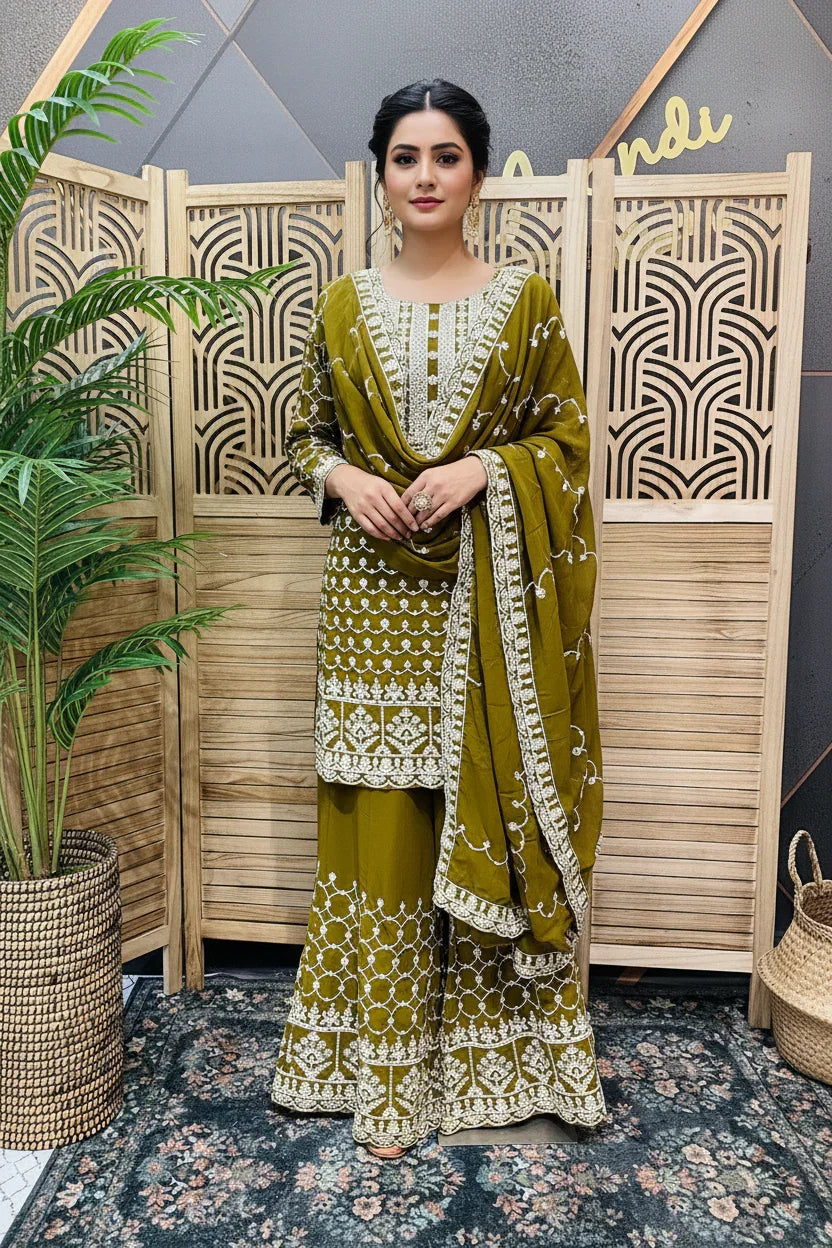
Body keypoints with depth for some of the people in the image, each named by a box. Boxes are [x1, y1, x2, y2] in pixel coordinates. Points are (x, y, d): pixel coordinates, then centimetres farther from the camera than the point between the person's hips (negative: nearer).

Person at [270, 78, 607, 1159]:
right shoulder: (344, 305, 8)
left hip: (489, 599, 0)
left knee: (493, 816, 6)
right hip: (376, 595, 1)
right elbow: (306, 434, 13)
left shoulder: (527, 300, 5)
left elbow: (568, 436, 4)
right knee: (380, 822, 5)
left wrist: (484, 468, -13)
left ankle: (490, 1050, 28)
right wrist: (343, 477, -9)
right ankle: (386, 1064, 24)